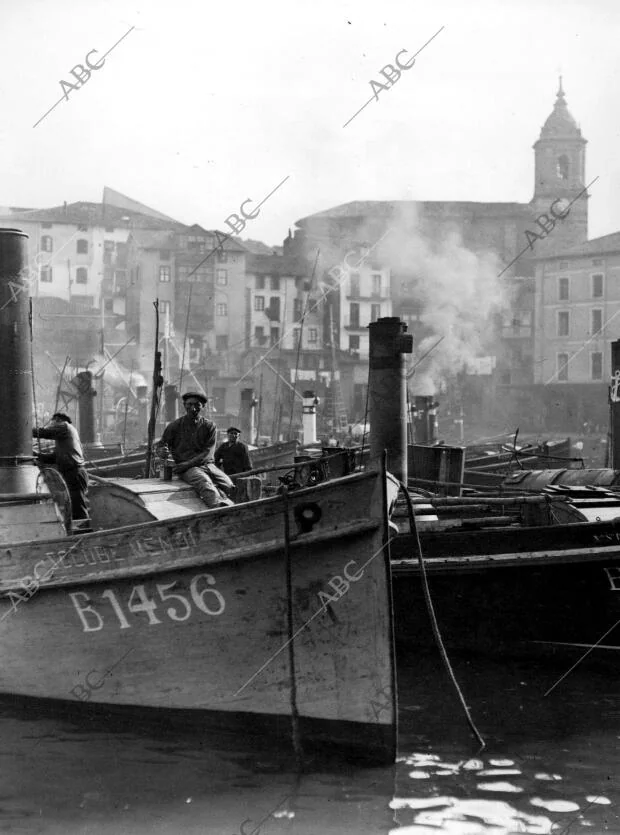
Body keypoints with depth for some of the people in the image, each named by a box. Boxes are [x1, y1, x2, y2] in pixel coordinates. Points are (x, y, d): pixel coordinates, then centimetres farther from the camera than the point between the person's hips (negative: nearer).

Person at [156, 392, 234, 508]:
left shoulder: (209, 426, 10)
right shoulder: (175, 426, 9)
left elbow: (207, 453, 1)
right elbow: (160, 447, 11)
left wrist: (187, 464, -13)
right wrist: (162, 452, -16)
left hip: (208, 464, 3)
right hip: (187, 469, -3)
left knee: (228, 485, -27)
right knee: (205, 483, -37)